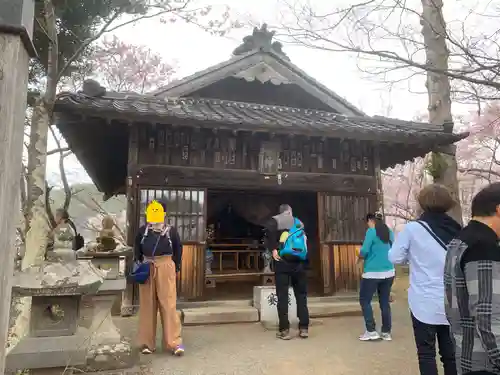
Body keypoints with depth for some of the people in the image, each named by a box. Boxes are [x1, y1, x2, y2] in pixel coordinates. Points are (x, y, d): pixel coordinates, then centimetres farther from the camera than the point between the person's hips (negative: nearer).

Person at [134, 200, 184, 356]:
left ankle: (175, 343, -1)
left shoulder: (171, 230, 4)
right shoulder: (143, 230, 9)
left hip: (166, 267, -2)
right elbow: (137, 248, 16)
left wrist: (176, 268, 6)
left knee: (168, 305, -5)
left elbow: (178, 249, 9)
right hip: (147, 268, 3)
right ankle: (147, 343, 16)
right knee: (147, 305, 6)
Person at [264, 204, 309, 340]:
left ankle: (284, 330, 4)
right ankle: (304, 328, 11)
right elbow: (305, 241, 16)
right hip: (299, 263, 4)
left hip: (283, 261, -3)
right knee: (301, 295, 10)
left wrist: (273, 248, -14)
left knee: (282, 296, 2)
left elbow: (269, 229, -17)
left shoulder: (277, 219, 4)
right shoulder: (299, 223, 19)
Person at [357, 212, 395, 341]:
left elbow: (364, 251, -18)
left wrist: (360, 256, 2)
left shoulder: (371, 231, -11)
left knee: (364, 300, 6)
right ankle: (386, 332, 16)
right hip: (389, 272, 6)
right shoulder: (389, 232, 7)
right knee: (385, 301, 13)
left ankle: (371, 331, 4)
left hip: (372, 273, -6)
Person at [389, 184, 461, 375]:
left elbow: (395, 257, -4)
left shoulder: (413, 228, -10)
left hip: (425, 303, -4)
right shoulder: (456, 230, 3)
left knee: (426, 353, 6)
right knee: (450, 353, 13)